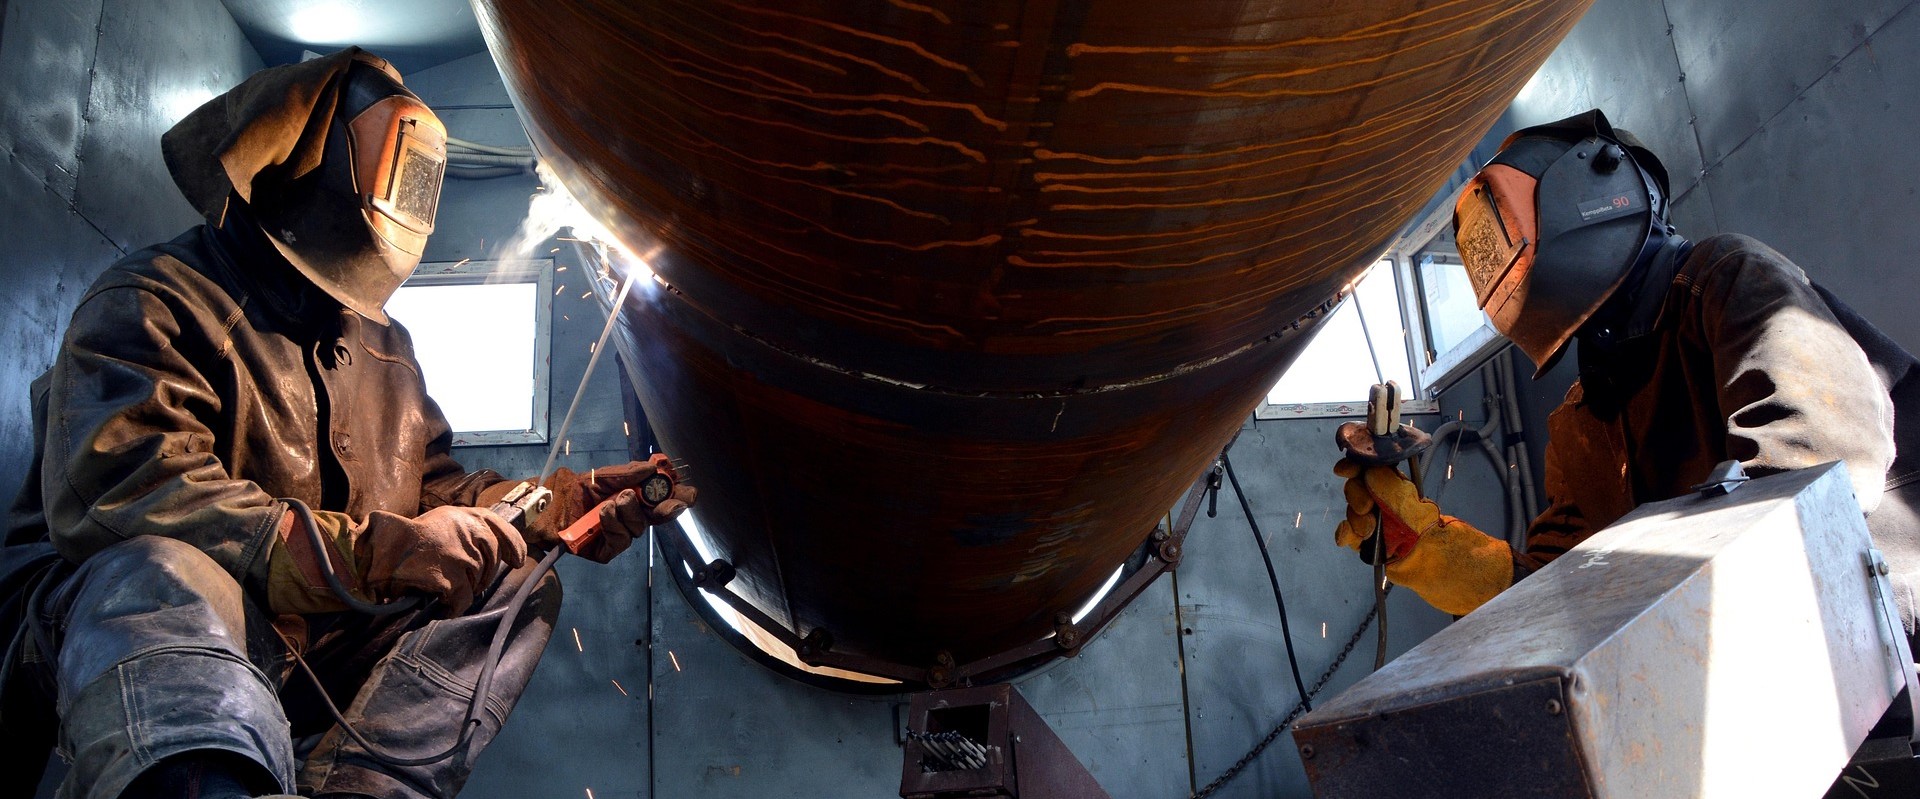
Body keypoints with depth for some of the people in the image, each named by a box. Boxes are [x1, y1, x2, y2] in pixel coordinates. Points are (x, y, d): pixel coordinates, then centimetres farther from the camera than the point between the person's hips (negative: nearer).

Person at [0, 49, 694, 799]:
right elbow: (117, 493, -26)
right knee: (166, 573, -39)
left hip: (316, 650, 8)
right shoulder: (157, 300, -9)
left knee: (520, 586, -6)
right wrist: (374, 548, -32)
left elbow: (435, 490, 20)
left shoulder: (384, 343, 18)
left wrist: (562, 502, -1)